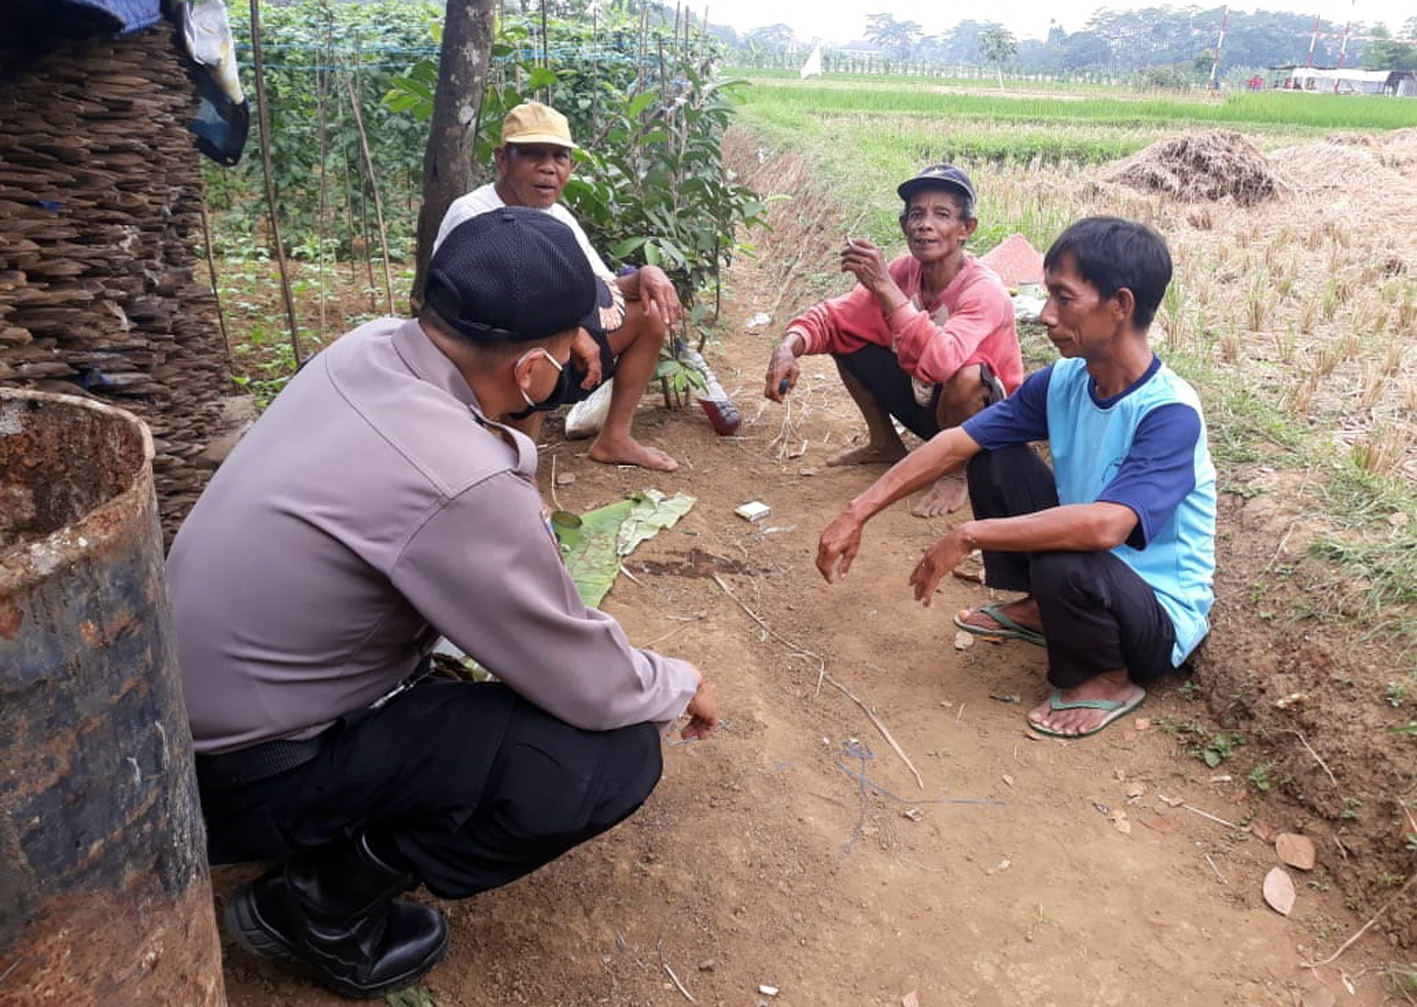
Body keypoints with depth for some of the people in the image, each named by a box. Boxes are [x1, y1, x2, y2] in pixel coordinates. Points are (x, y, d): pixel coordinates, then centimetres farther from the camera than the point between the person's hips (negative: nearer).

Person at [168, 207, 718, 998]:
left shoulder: (369, 347, -9)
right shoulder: (459, 487, -33)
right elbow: (591, 689, -18)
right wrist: (682, 686, 0)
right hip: (248, 774, -8)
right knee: (617, 754, -16)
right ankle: (328, 900, -1)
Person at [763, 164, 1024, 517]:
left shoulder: (984, 290, -28)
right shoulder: (903, 271, -11)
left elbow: (942, 361, -46)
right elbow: (831, 317, -9)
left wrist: (884, 287, -47)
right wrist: (789, 346, -31)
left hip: (982, 413, -6)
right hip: (922, 398, 6)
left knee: (966, 374, -39)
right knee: (846, 338, -6)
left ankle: (957, 471, -8)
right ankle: (884, 444, 12)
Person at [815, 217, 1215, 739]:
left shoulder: (1170, 413, -28)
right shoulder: (1062, 381, -8)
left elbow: (1105, 525, -43)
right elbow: (954, 444, -7)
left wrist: (968, 536, -36)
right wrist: (856, 515, -12)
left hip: (1161, 619, -6)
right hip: (1092, 571, 6)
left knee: (1062, 562, -38)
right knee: (994, 459, -2)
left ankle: (1111, 678, -5)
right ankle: (1038, 609, 14)